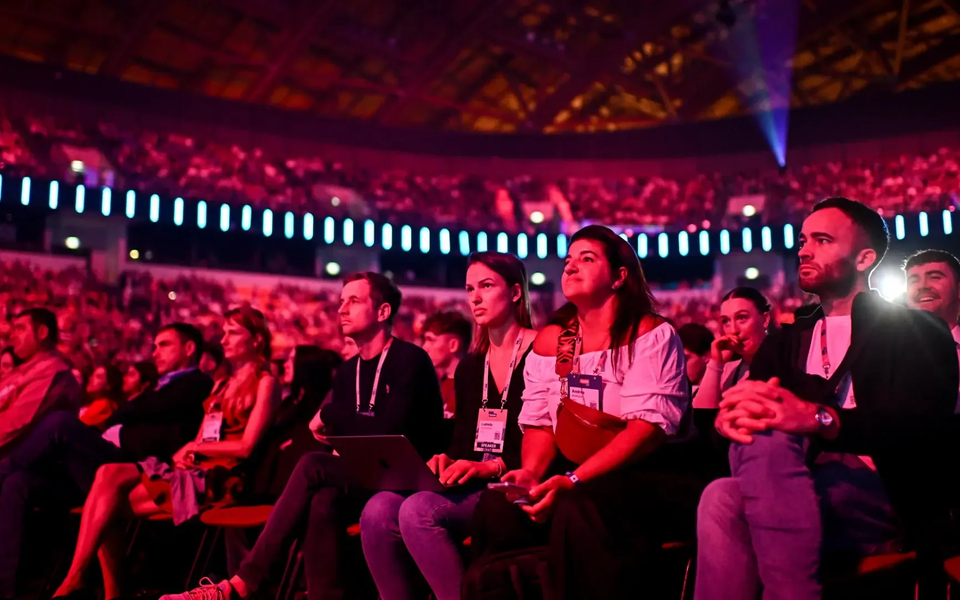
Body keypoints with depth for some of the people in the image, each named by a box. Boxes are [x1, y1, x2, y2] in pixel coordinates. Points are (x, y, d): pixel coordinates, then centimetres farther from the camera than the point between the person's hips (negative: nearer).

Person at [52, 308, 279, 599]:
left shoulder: (264, 383, -2)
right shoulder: (222, 384, 23)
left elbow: (246, 447, -11)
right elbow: (200, 438, 17)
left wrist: (194, 447, -3)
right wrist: (185, 453, -5)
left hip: (219, 478, -7)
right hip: (194, 469, 7)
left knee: (110, 499, -17)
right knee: (108, 471, -15)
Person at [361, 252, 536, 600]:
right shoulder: (469, 366, 16)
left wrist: (494, 467, -20)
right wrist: (446, 461, -6)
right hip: (471, 485, 7)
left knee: (419, 510, -30)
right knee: (378, 511, -19)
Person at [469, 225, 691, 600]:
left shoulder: (651, 334, -5)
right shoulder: (550, 341, 11)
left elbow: (650, 425, -16)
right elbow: (540, 423, 9)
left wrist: (573, 480, -25)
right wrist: (530, 473, -13)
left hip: (645, 479, -4)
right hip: (571, 480, 5)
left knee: (579, 510, -35)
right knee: (497, 506, -22)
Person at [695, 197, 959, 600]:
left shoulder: (917, 333, 8)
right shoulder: (784, 343, 21)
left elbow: (926, 423, -11)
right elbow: (756, 404, 5)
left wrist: (816, 417, -28)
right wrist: (733, 415, -22)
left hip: (887, 505, -3)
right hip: (801, 497, 3)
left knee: (765, 441, -32)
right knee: (722, 498, -31)